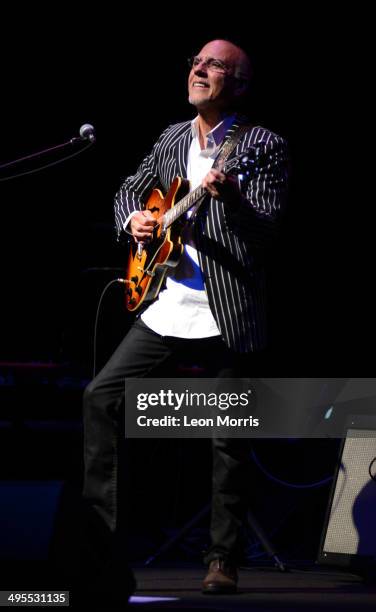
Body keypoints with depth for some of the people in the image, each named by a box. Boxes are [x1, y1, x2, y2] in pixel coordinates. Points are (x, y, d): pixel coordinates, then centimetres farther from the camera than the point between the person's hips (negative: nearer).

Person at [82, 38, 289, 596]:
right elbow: (131, 190, 26)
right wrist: (133, 219, 4)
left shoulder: (262, 146, -5)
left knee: (227, 440, 0)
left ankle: (225, 560, 9)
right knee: (102, 395, -2)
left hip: (228, 314, -5)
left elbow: (264, 231, -14)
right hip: (167, 304, 6)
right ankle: (99, 524, 6)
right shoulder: (172, 139, 13)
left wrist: (229, 195, -33)